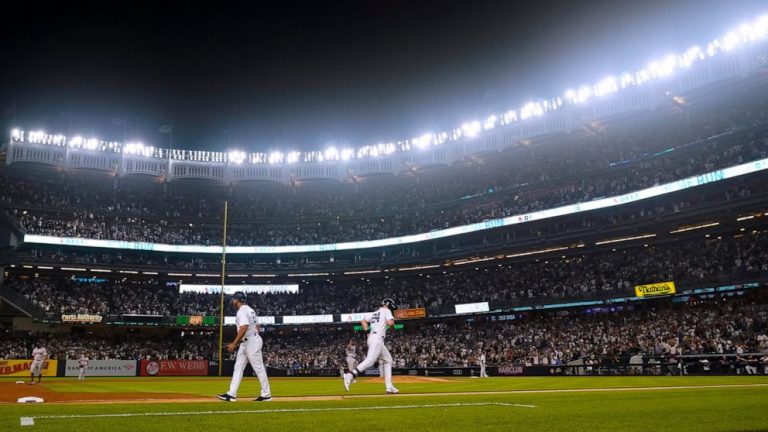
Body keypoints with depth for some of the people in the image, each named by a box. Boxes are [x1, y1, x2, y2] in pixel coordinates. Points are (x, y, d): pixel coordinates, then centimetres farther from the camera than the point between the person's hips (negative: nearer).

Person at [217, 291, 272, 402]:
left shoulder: (242, 311, -14)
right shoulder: (250, 310, 17)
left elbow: (244, 328, -25)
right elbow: (257, 327, 18)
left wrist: (234, 343, -24)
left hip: (251, 342, -11)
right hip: (245, 343, 11)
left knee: (259, 368, -4)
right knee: (238, 367, 7)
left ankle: (266, 395, 2)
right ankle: (232, 394, 5)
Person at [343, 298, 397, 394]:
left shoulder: (374, 313, 25)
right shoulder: (386, 311, 3)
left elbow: (363, 321, 24)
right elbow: (390, 323, -14)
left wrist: (367, 332, 19)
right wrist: (393, 322, 8)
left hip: (371, 337, 9)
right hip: (377, 338, -9)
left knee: (388, 360, 15)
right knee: (370, 360, -22)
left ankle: (389, 387, 9)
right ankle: (350, 376, -37)